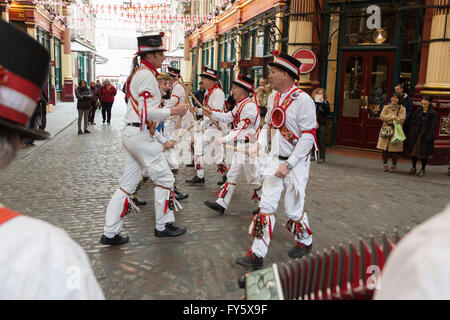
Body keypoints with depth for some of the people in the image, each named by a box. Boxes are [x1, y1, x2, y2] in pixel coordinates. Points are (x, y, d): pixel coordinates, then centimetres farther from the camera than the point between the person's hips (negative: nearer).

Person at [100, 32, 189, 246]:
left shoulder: (138, 74, 20)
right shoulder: (147, 75, -12)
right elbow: (149, 113, -21)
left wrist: (162, 140, 21)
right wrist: (173, 111, -8)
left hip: (132, 134, 10)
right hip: (141, 136, -10)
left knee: (127, 184, 11)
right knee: (164, 179, 4)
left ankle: (110, 233, 16)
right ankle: (163, 226, 19)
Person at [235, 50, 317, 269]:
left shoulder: (303, 100, -16)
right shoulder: (274, 99, 9)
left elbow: (308, 137, -19)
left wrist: (289, 164, -22)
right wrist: (259, 145, 1)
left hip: (295, 163, -6)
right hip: (274, 160, 6)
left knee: (293, 210, 7)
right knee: (266, 206, 3)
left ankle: (305, 241, 36)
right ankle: (257, 254, 9)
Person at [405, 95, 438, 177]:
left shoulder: (433, 113, -6)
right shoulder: (418, 110, 6)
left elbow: (432, 127, -9)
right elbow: (411, 122, 9)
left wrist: (429, 138, -15)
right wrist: (408, 134, 6)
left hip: (425, 136, -4)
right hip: (415, 135, 4)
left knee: (423, 153, 4)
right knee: (413, 151, 9)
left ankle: (423, 169, 21)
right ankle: (413, 167, 29)